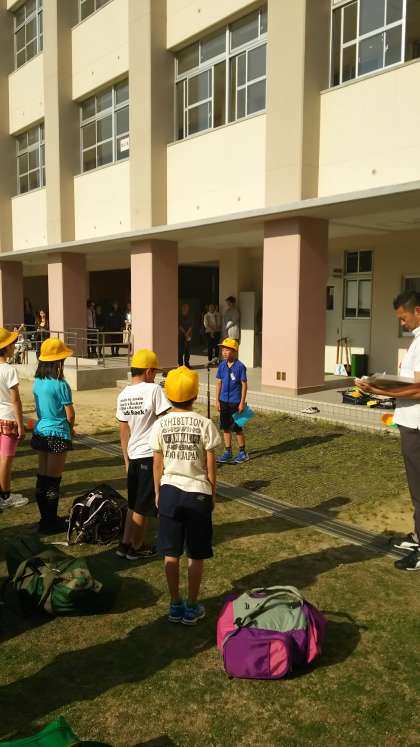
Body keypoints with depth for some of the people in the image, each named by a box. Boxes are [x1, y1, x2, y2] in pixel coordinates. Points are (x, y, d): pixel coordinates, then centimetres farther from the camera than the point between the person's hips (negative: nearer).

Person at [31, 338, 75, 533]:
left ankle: (45, 518, 27)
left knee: (42, 477, 15)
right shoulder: (61, 385, -18)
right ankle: (51, 523, 13)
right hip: (58, 435, -7)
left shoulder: (37, 382, 3)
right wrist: (70, 428, 7)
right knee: (53, 480, 3)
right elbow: (70, 415, -13)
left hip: (40, 432, 7)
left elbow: (40, 408, 11)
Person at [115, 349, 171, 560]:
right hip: (151, 455, -6)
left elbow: (123, 431, 10)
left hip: (134, 456, 6)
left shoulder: (123, 395, 5)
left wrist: (127, 459, 18)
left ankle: (126, 543, 27)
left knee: (134, 504, 20)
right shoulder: (154, 389, -14)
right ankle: (136, 547, 21)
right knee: (143, 506, 8)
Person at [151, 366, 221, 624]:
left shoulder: (160, 425, -5)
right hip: (198, 494, -2)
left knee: (171, 553, 13)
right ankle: (191, 608, 20)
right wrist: (213, 494, 7)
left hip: (170, 491, 2)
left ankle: (175, 606, 23)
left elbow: (158, 463, 2)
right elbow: (210, 464, -6)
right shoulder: (205, 424, -10)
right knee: (196, 555, 11)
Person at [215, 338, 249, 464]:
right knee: (226, 427, 12)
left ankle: (242, 453, 17)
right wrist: (217, 400, 7)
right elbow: (219, 383, 9)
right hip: (224, 401, 5)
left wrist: (242, 402, -11)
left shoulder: (240, 366, -12)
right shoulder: (222, 366, 3)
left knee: (237, 428, 3)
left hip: (235, 402, -5)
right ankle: (228, 452, 24)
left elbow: (244, 384, -9)